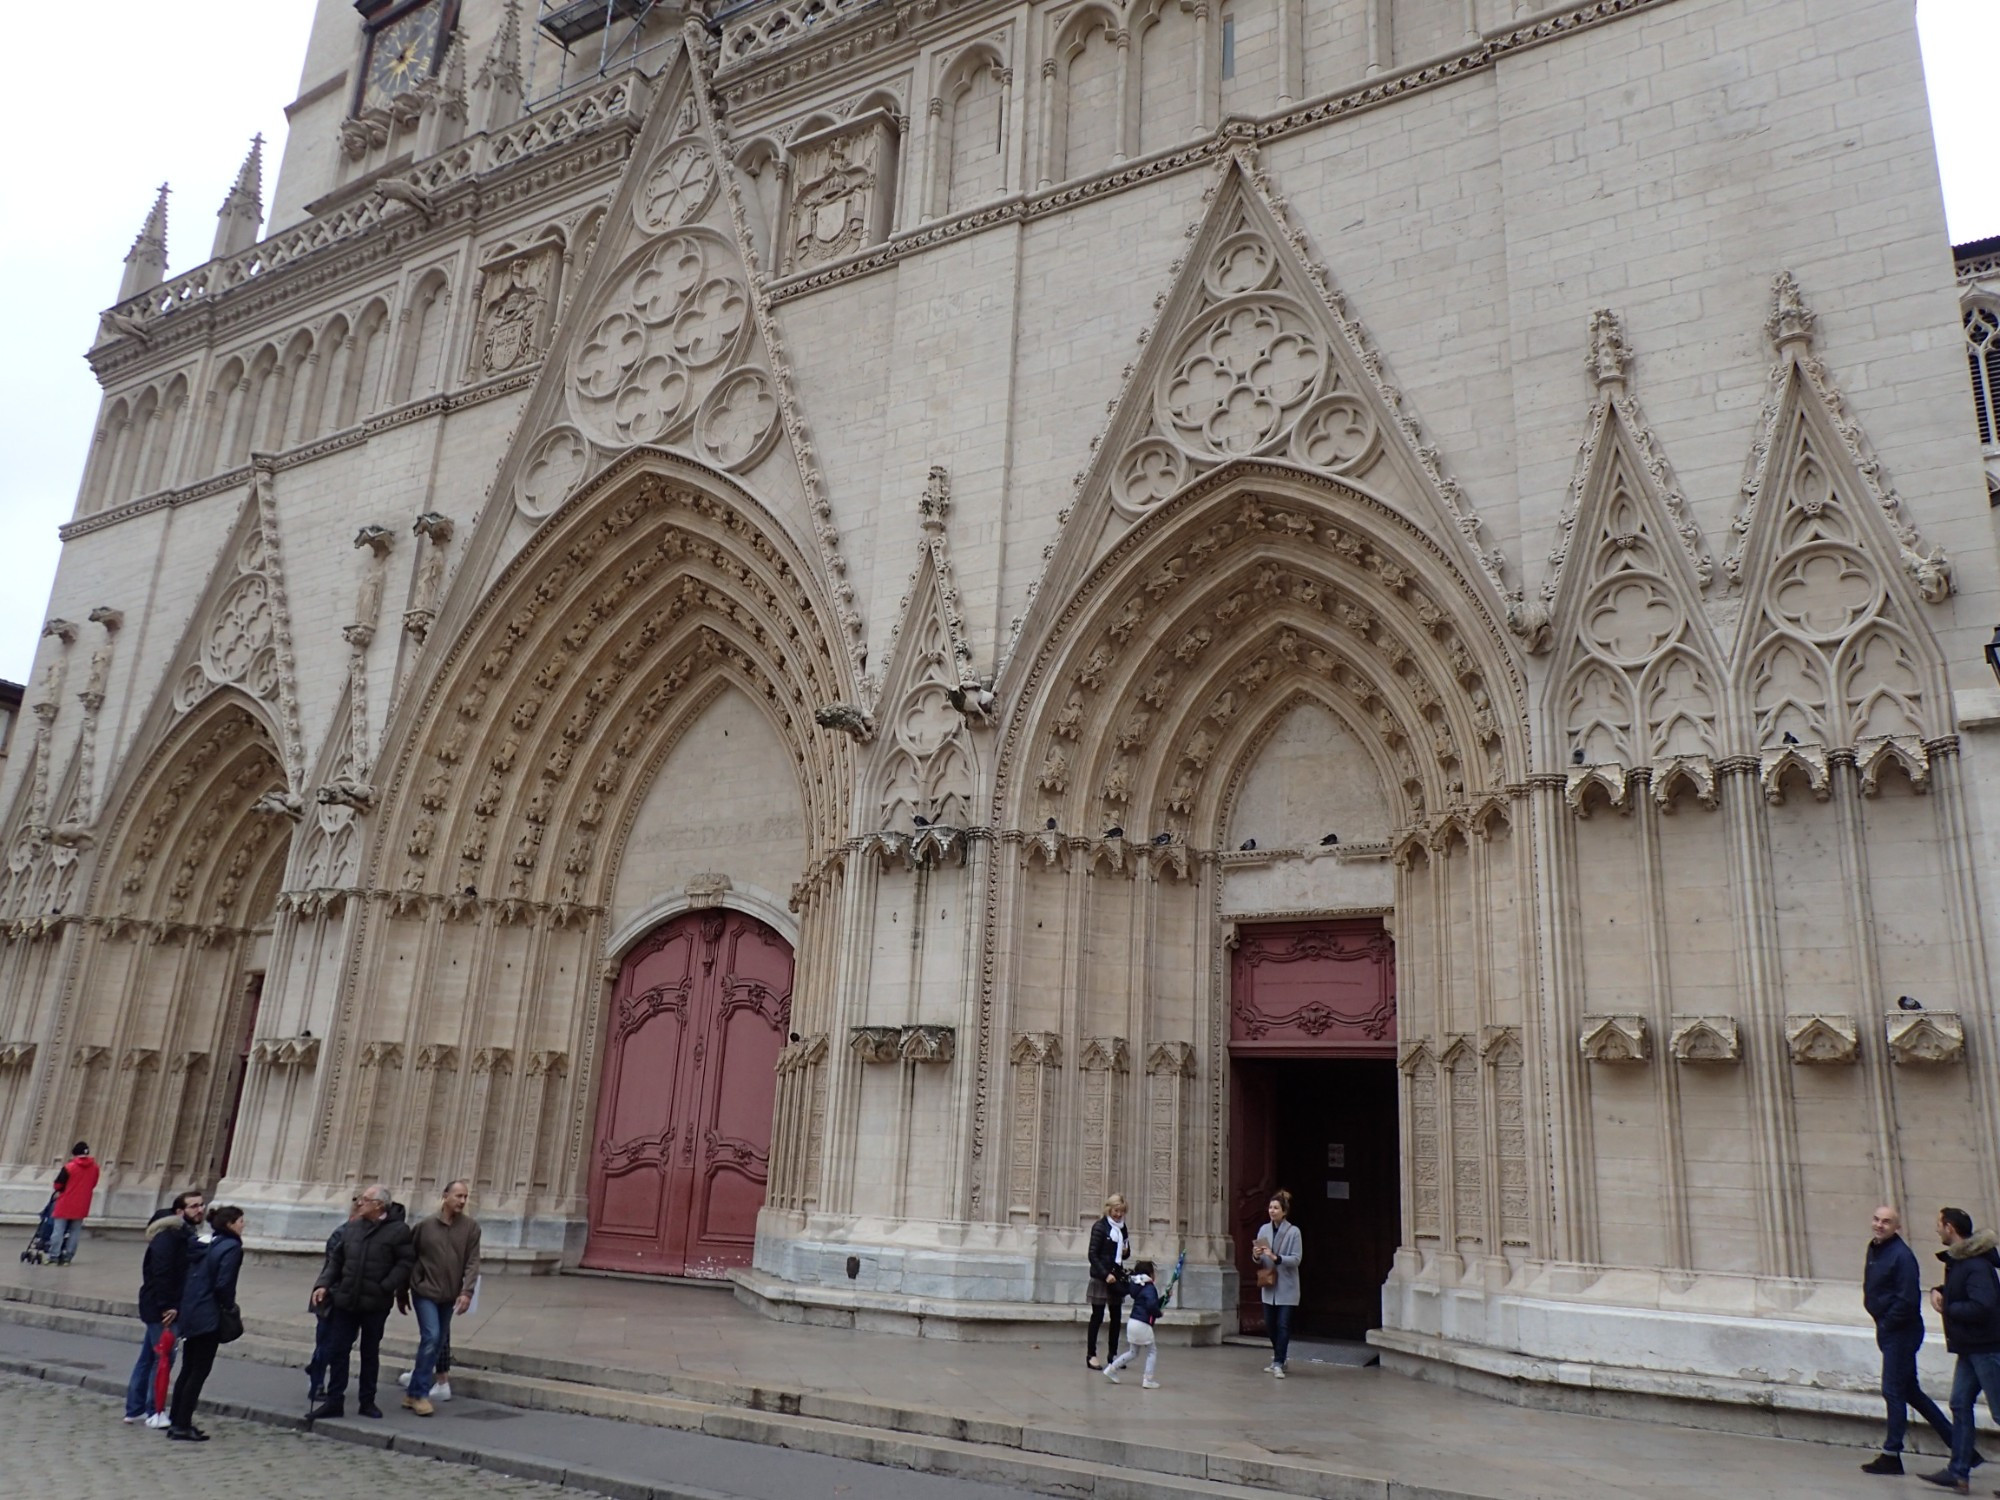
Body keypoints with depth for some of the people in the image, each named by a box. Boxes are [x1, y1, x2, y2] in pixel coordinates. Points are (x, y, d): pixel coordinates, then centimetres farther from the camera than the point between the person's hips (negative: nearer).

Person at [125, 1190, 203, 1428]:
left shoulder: (185, 1234, 13)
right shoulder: (169, 1235, -18)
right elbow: (161, 1272, -23)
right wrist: (166, 1306, -23)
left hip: (161, 1307, 10)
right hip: (161, 1308, -10)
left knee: (149, 1357, 16)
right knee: (163, 1358, -5)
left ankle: (135, 1409, 25)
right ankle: (155, 1413, 2)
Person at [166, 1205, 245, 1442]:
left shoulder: (208, 1245, 13)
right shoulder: (231, 1247, -13)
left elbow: (191, 1278, 12)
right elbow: (223, 1285, -18)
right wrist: (231, 1309, -5)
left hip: (189, 1313, 9)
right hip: (208, 1317, -9)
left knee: (188, 1369, 17)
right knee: (200, 1371, -1)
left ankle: (176, 1421, 24)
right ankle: (182, 1426, 2)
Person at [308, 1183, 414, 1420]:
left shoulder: (398, 1230, -10)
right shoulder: (351, 1227, 5)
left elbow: (405, 1263, -11)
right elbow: (335, 1259, 10)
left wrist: (386, 1288, -18)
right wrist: (323, 1284, -2)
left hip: (375, 1304, -4)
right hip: (346, 1300, 4)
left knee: (370, 1353, 10)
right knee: (337, 1350, 4)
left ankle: (367, 1401, 21)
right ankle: (334, 1401, 13)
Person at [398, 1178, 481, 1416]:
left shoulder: (471, 1226, -3)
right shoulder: (425, 1225, -5)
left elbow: (472, 1262, -5)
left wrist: (466, 1292, -16)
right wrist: (401, 1293, 8)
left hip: (450, 1295, 3)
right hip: (425, 1291, -3)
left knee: (439, 1343, 9)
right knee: (431, 1337, -14)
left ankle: (416, 1392, 22)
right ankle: (419, 1393, -2)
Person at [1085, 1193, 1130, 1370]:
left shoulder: (1122, 1228, 11)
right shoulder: (1100, 1227, -8)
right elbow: (1093, 1255, -11)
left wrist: (1126, 1250, -2)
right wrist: (1105, 1274, -19)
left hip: (1117, 1277, 6)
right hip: (1101, 1277, -6)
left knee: (1116, 1317, 6)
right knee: (1097, 1317, -2)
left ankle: (1113, 1354, 13)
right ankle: (1091, 1354, 5)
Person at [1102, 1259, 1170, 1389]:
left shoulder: (1140, 1287, 16)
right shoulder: (1149, 1288, -12)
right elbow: (1152, 1305, -30)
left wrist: (1164, 1298, 16)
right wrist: (1159, 1313, -12)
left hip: (1133, 1323, 9)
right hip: (1142, 1325, -9)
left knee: (1132, 1352, 20)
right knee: (1152, 1351, 5)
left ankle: (1111, 1369, 18)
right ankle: (1148, 1379, 2)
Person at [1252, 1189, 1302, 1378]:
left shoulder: (1293, 1232, -10)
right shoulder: (1264, 1229, 3)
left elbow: (1296, 1259, -13)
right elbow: (1258, 1259, 10)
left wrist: (1276, 1258, -25)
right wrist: (1256, 1256, -13)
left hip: (1286, 1286, -5)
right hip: (1268, 1285, 5)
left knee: (1283, 1325, -5)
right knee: (1270, 1324, 12)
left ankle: (1278, 1363, 1)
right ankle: (1278, 1358, 31)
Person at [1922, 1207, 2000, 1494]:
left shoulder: (1977, 1265, -20)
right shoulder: (1957, 1260, 11)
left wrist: (1947, 1307, -15)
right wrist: (1938, 1292, 3)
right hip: (1970, 1346, 10)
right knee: (1960, 1405, 9)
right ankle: (1959, 1472, 13)